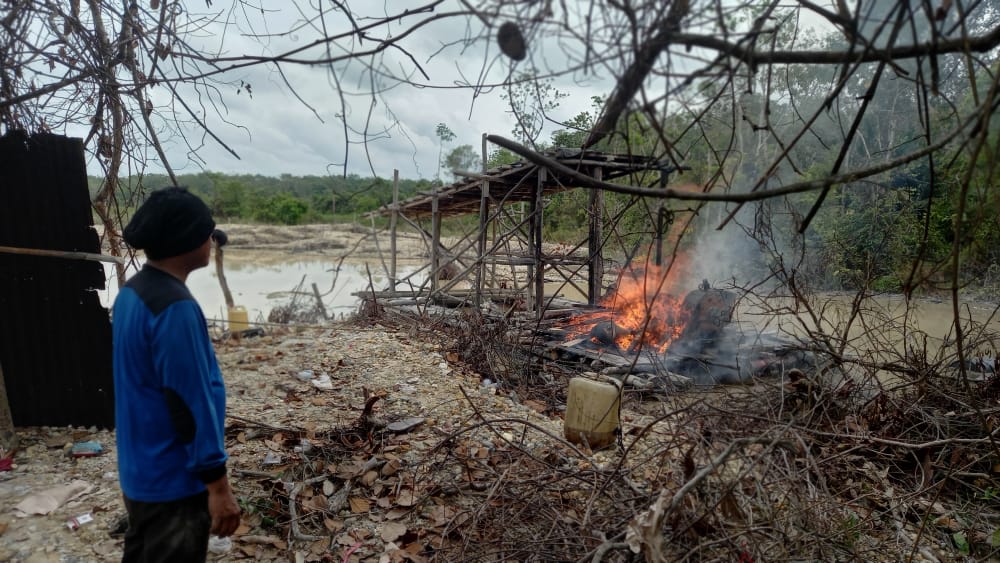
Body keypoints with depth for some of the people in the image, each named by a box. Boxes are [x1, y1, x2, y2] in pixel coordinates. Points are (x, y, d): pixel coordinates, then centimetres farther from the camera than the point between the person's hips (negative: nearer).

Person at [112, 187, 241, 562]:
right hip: (173, 482, -9)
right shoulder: (175, 308, -28)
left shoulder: (132, 293, 3)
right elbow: (191, 403, -26)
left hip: (141, 471, 9)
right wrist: (217, 484, -19)